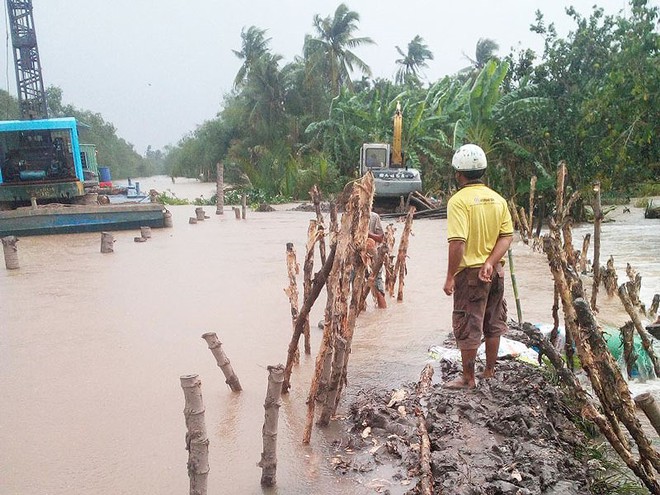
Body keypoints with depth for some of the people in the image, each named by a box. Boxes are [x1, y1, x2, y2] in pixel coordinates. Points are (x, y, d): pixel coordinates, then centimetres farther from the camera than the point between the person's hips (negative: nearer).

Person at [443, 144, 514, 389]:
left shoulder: (459, 200, -16)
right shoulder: (498, 199, 4)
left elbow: (458, 243, -23)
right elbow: (507, 236, -1)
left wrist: (450, 277, -16)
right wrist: (490, 263, -10)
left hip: (470, 271, -6)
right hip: (495, 271, 7)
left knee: (467, 327, 6)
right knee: (493, 324, 18)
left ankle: (468, 378, 16)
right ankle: (490, 371, 31)